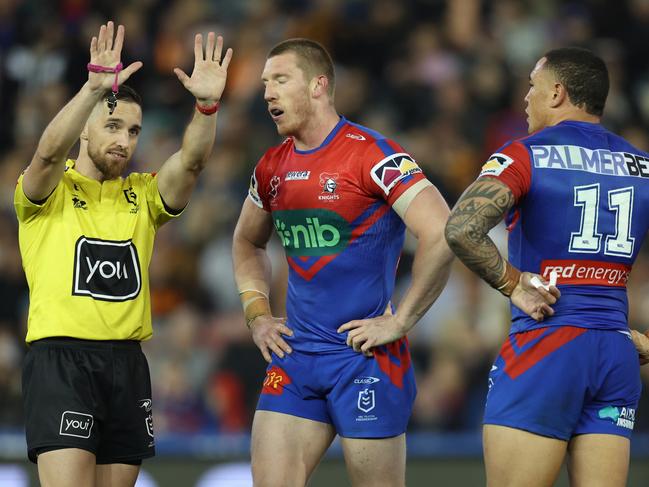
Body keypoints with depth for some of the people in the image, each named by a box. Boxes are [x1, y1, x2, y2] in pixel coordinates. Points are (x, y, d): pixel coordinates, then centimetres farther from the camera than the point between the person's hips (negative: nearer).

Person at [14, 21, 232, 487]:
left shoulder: (142, 196, 13)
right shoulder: (50, 192, 2)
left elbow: (191, 161, -4)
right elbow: (50, 151, -20)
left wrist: (207, 105, -23)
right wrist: (95, 88, -35)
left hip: (127, 362, 5)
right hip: (61, 358, -5)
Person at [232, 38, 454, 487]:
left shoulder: (373, 155, -12)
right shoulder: (273, 167, 10)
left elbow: (442, 236, -20)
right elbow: (247, 243, 30)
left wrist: (399, 322, -16)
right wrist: (257, 313, 15)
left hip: (366, 355, -6)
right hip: (295, 354, 6)